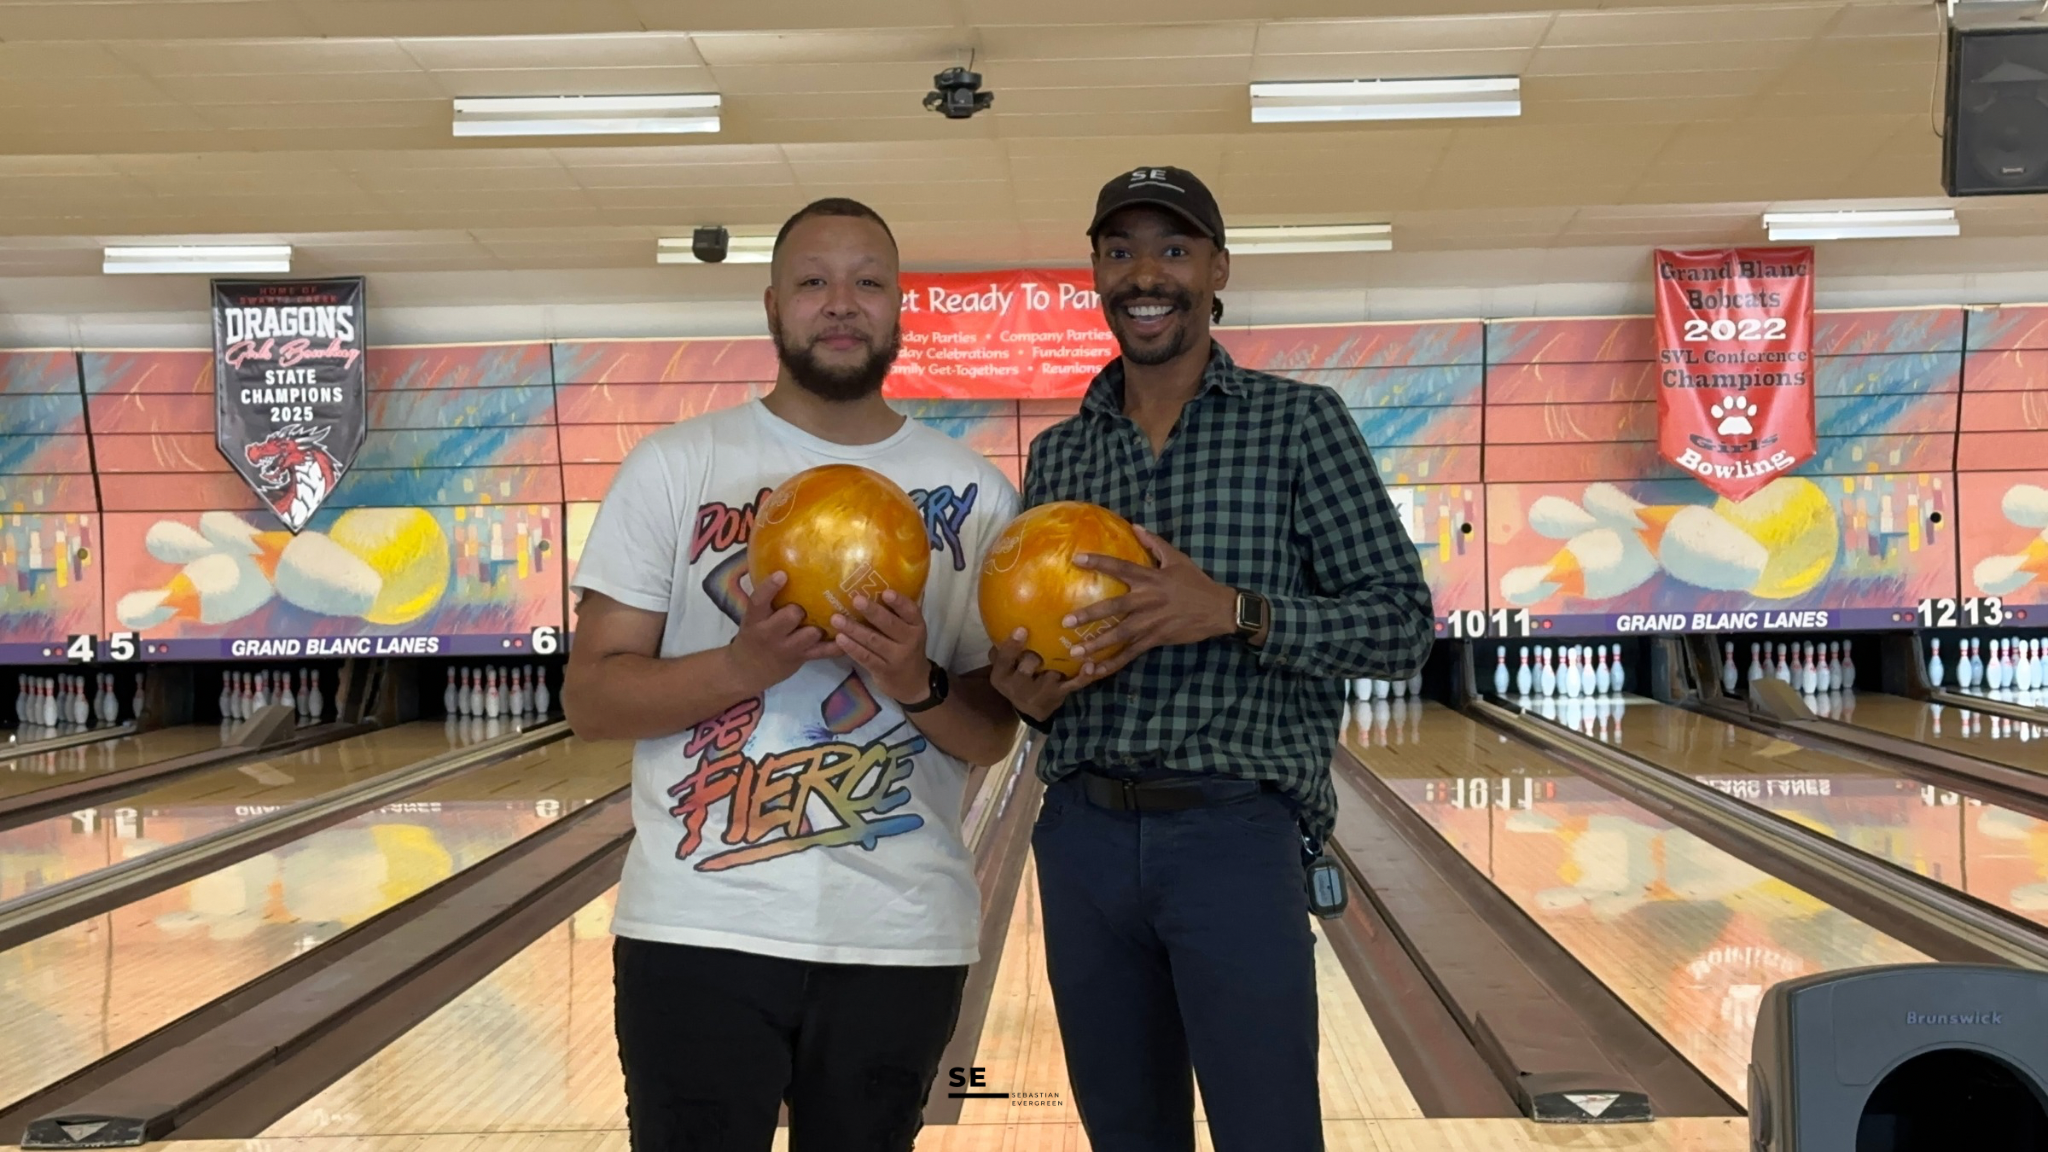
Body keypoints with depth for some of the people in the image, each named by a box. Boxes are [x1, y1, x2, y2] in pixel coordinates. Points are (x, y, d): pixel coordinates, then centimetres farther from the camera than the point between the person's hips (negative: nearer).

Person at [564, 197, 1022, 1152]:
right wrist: (744, 666, -19)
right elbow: (591, 699, -4)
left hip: (902, 937, 2)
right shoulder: (673, 469, -1)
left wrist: (918, 685, -16)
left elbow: (993, 736, 5)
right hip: (700, 929, -1)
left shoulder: (972, 496, 4)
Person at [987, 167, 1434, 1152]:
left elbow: (1402, 625, -5)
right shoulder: (1056, 455, 11)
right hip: (1082, 837, 4)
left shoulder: (1301, 423, -1)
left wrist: (1233, 612, -20)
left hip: (1235, 835, -4)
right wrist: (1026, 691, -6)